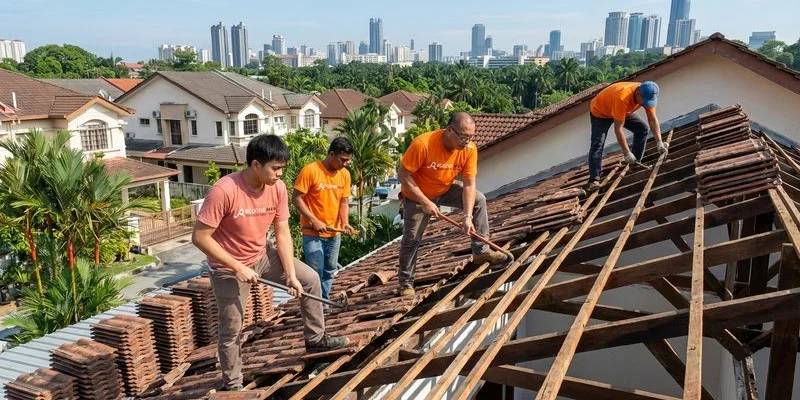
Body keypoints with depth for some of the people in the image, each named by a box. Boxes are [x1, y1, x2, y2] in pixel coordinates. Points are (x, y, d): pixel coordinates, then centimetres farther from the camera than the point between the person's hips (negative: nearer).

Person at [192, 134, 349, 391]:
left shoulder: (278, 188, -13)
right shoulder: (224, 191, -31)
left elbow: (282, 233, -7)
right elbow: (200, 237, -27)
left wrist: (291, 275, -13)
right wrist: (237, 267, -26)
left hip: (262, 255, 6)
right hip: (229, 268, -5)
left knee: (310, 279, 6)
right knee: (231, 331, 5)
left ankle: (315, 339, 23)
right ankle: (232, 384, 28)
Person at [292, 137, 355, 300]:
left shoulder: (345, 174, 1)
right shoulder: (310, 170, -16)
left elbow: (344, 201, 6)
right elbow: (296, 198, -14)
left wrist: (345, 222, -11)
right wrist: (314, 220, -19)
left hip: (334, 232, 6)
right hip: (312, 232, -6)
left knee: (330, 270, 14)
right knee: (316, 272, -6)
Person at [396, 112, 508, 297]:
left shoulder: (469, 149, -21)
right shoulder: (422, 144, -34)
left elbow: (469, 185, -19)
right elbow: (403, 175, -27)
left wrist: (467, 216, -29)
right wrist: (425, 202, -30)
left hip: (446, 190, 4)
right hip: (417, 195, -4)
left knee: (479, 200, -8)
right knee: (411, 239, -3)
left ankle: (481, 251, 2)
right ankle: (406, 283, 15)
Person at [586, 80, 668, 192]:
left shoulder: (647, 95, -21)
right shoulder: (622, 98, -42)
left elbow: (653, 120, -14)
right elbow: (618, 128, -38)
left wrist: (659, 142, -22)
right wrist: (627, 152, -35)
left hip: (622, 112, 7)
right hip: (599, 112, -7)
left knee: (642, 128, -3)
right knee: (597, 145, -19)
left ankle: (636, 163, 6)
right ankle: (594, 180, -23)